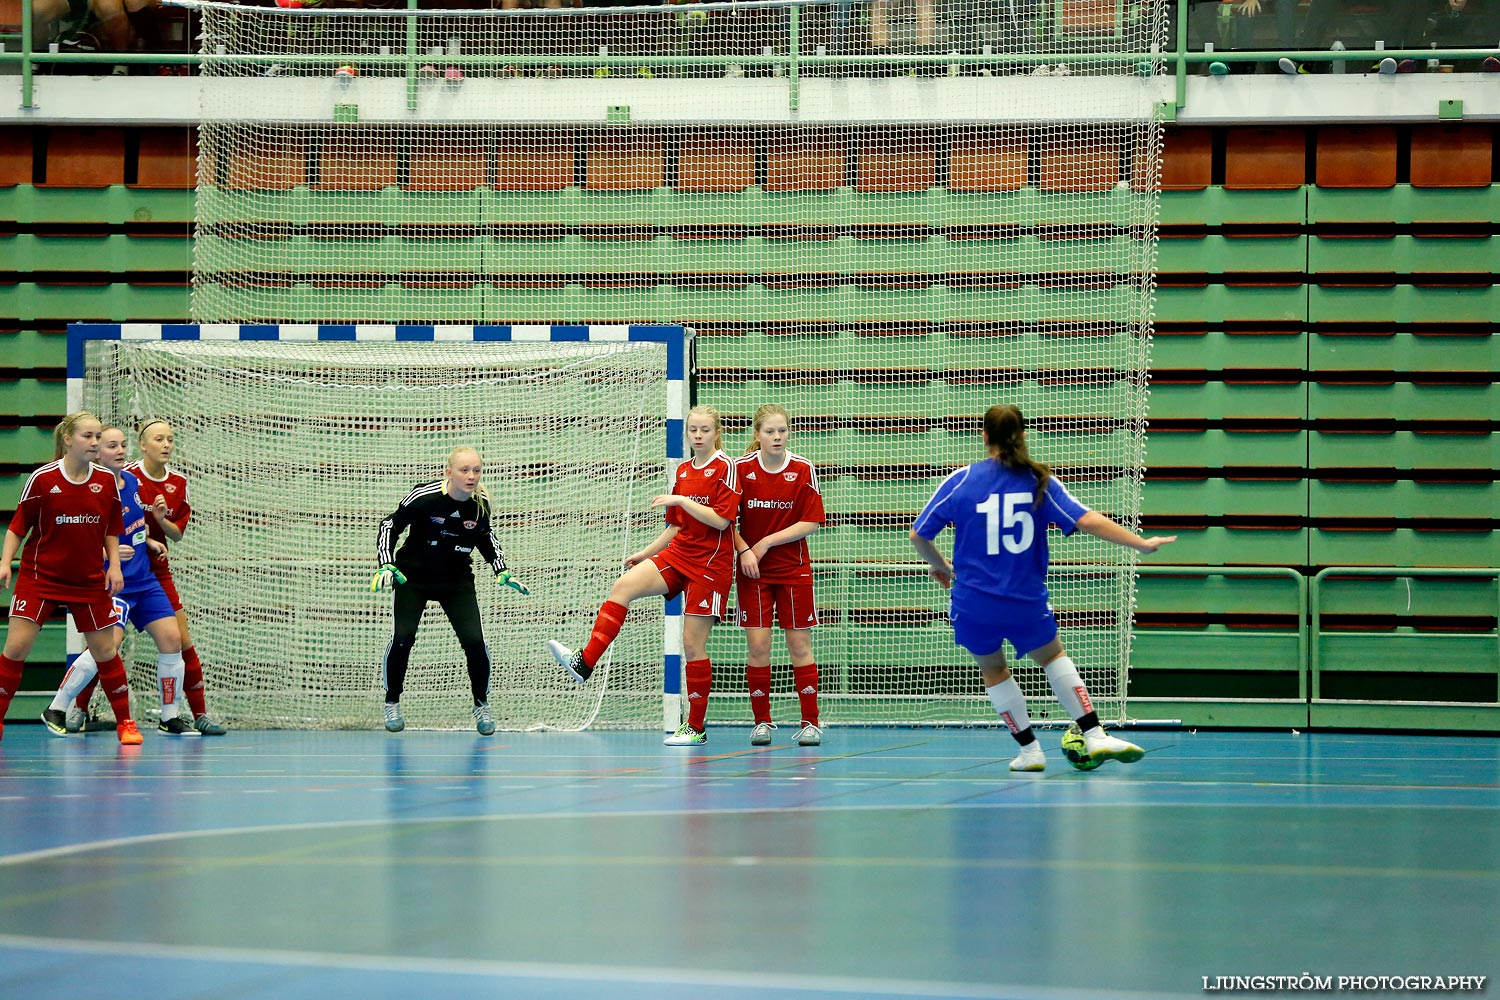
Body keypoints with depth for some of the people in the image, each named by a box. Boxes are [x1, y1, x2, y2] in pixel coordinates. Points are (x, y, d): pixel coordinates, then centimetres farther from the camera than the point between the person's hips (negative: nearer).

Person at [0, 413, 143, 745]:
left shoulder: (107, 481, 0)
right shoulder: (42, 478, -9)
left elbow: (111, 530, 11)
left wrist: (114, 565, -1)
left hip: (89, 580, 3)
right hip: (39, 576, -2)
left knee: (104, 650, 5)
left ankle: (125, 722, 18)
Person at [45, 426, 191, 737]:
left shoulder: (132, 481, 6)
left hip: (144, 579, 8)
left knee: (171, 639, -1)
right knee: (109, 641, -24)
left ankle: (170, 718, 12)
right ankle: (56, 710, -9)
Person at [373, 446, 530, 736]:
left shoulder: (481, 503, -10)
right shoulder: (424, 496, -23)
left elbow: (486, 536, 11)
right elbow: (390, 525, -11)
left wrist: (502, 572, 4)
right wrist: (387, 565, -22)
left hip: (457, 581, 2)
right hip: (413, 578, -2)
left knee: (474, 641, -11)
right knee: (403, 637, -16)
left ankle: (481, 705, 13)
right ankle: (392, 703, 7)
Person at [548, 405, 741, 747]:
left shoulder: (725, 468, -7)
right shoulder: (682, 471, 13)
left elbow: (720, 520, -17)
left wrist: (681, 500, -18)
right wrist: (646, 553, 17)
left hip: (710, 565, -6)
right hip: (677, 554, 6)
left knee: (693, 643, -4)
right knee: (624, 585, -17)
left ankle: (696, 727, 6)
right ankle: (584, 662, -25)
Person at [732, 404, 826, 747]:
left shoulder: (804, 470, -5)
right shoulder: (741, 468, -3)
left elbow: (811, 522, -7)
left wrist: (767, 542, -13)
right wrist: (743, 550, -14)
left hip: (793, 570, 0)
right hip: (753, 571, 0)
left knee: (800, 645, 0)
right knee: (757, 645, -3)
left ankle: (810, 722, 5)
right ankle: (762, 722, 7)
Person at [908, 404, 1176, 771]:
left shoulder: (961, 480, -4)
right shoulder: (1039, 481, -3)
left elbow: (918, 536, 0)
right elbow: (1088, 521, -11)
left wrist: (939, 565, 20)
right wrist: (1141, 544, -4)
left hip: (973, 605, -1)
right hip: (1026, 604, 1)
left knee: (992, 669, 24)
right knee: (1053, 656, 25)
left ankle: (1030, 750, 25)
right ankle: (1094, 736, 15)